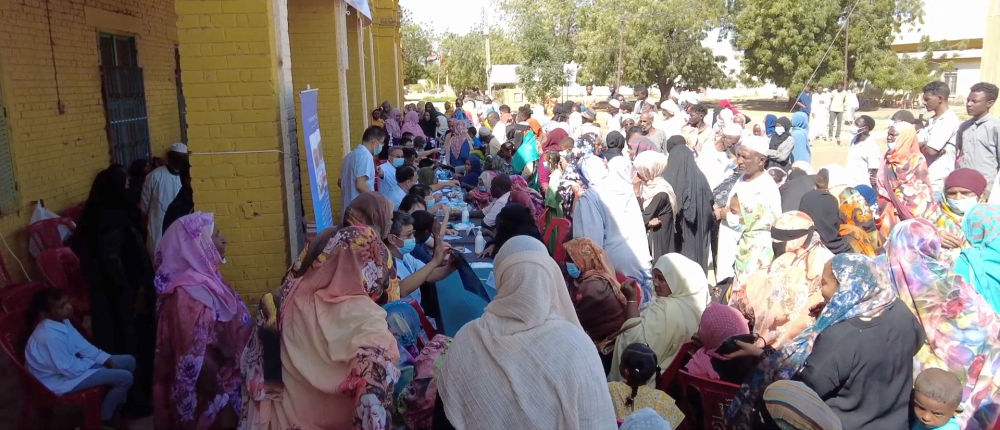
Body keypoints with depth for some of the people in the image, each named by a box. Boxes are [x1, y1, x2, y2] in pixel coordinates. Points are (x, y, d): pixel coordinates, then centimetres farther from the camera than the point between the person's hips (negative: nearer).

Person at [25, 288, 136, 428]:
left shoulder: (62, 321, -4)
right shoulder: (50, 336, -33)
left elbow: (82, 344, 6)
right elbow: (71, 370, -27)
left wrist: (106, 359, -5)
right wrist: (91, 362, -9)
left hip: (72, 363, 10)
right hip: (63, 379, -9)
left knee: (129, 361, 8)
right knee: (125, 378, -17)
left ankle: (117, 404, 25)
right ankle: (107, 416, 10)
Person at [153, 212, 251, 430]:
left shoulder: (205, 279, 3)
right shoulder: (191, 291, -25)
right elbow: (197, 357, -25)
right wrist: (223, 402, -19)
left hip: (220, 383, 9)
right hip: (210, 396, -9)